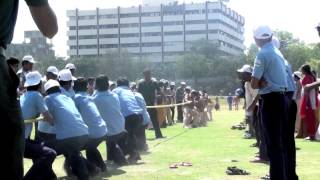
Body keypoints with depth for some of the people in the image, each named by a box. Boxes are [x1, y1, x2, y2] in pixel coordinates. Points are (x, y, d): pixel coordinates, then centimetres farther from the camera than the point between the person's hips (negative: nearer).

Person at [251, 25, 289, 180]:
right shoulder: (277, 52, 14)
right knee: (283, 141, 15)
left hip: (270, 101, -9)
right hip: (282, 99, 9)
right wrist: (264, 82, -4)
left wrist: (262, 83, 2)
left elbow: (254, 84, -16)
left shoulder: (263, 54, -13)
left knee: (273, 144, -5)